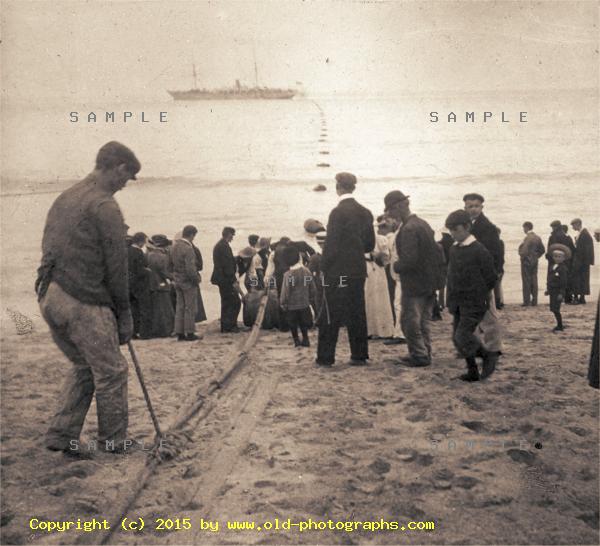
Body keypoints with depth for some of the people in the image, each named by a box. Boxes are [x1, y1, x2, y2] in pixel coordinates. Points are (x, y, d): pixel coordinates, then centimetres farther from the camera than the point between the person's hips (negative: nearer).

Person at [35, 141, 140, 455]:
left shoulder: (64, 198, 15)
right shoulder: (105, 207, -11)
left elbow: (51, 250, 17)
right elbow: (116, 267, -11)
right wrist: (124, 315, -2)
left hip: (48, 296, 9)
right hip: (83, 302, -9)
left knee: (82, 366, 21)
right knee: (111, 371, 6)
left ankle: (62, 435, 21)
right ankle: (113, 441, 18)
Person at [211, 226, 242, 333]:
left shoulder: (218, 245, 15)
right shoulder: (225, 246, -17)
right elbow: (227, 265, -21)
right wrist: (234, 281, -18)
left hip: (221, 279, 10)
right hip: (226, 279, -10)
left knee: (226, 303, 16)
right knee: (235, 302, -5)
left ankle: (225, 327, 22)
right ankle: (229, 326, -2)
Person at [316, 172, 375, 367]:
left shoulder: (338, 212, -13)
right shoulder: (365, 212, 8)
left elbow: (331, 244, -15)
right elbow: (370, 244, 12)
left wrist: (323, 268, -6)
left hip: (338, 272, -6)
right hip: (358, 271, 6)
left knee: (330, 316, 0)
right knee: (357, 314, 11)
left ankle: (325, 357, 4)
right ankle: (359, 355, 16)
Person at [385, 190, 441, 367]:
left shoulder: (408, 229, -20)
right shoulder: (423, 224, 11)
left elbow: (409, 260, -26)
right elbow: (437, 252, 15)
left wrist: (395, 266, -10)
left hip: (415, 284, -9)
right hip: (430, 282, 10)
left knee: (409, 321, 1)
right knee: (423, 321, 17)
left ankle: (419, 355, 7)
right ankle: (425, 353, 25)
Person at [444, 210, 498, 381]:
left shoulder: (479, 250, -13)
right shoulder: (454, 249, 8)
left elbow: (491, 278, -8)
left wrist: (476, 295, 0)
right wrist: (452, 300, 7)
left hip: (474, 303, -7)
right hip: (459, 303, 7)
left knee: (463, 336, -13)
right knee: (457, 337, 7)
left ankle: (488, 357, 10)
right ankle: (473, 371, 20)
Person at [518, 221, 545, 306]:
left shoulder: (527, 238, -17)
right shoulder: (537, 237, 8)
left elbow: (525, 251, -24)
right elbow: (542, 250, 12)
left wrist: (522, 256, -6)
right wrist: (536, 256, 15)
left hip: (527, 261, -8)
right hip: (535, 261, 8)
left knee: (526, 281, -3)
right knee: (534, 281, 10)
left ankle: (526, 301, -1)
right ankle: (534, 301, 13)